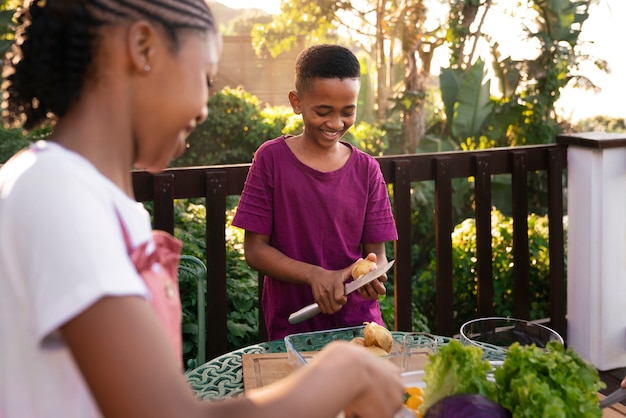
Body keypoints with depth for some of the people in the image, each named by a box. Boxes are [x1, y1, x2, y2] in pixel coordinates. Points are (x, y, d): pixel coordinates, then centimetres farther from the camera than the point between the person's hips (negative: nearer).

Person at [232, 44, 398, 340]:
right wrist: (315, 275, -18)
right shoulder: (271, 158, -2)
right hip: (292, 325, -2)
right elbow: (255, 249, -4)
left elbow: (377, 253, 6)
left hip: (358, 319, 2)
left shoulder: (366, 169, 4)